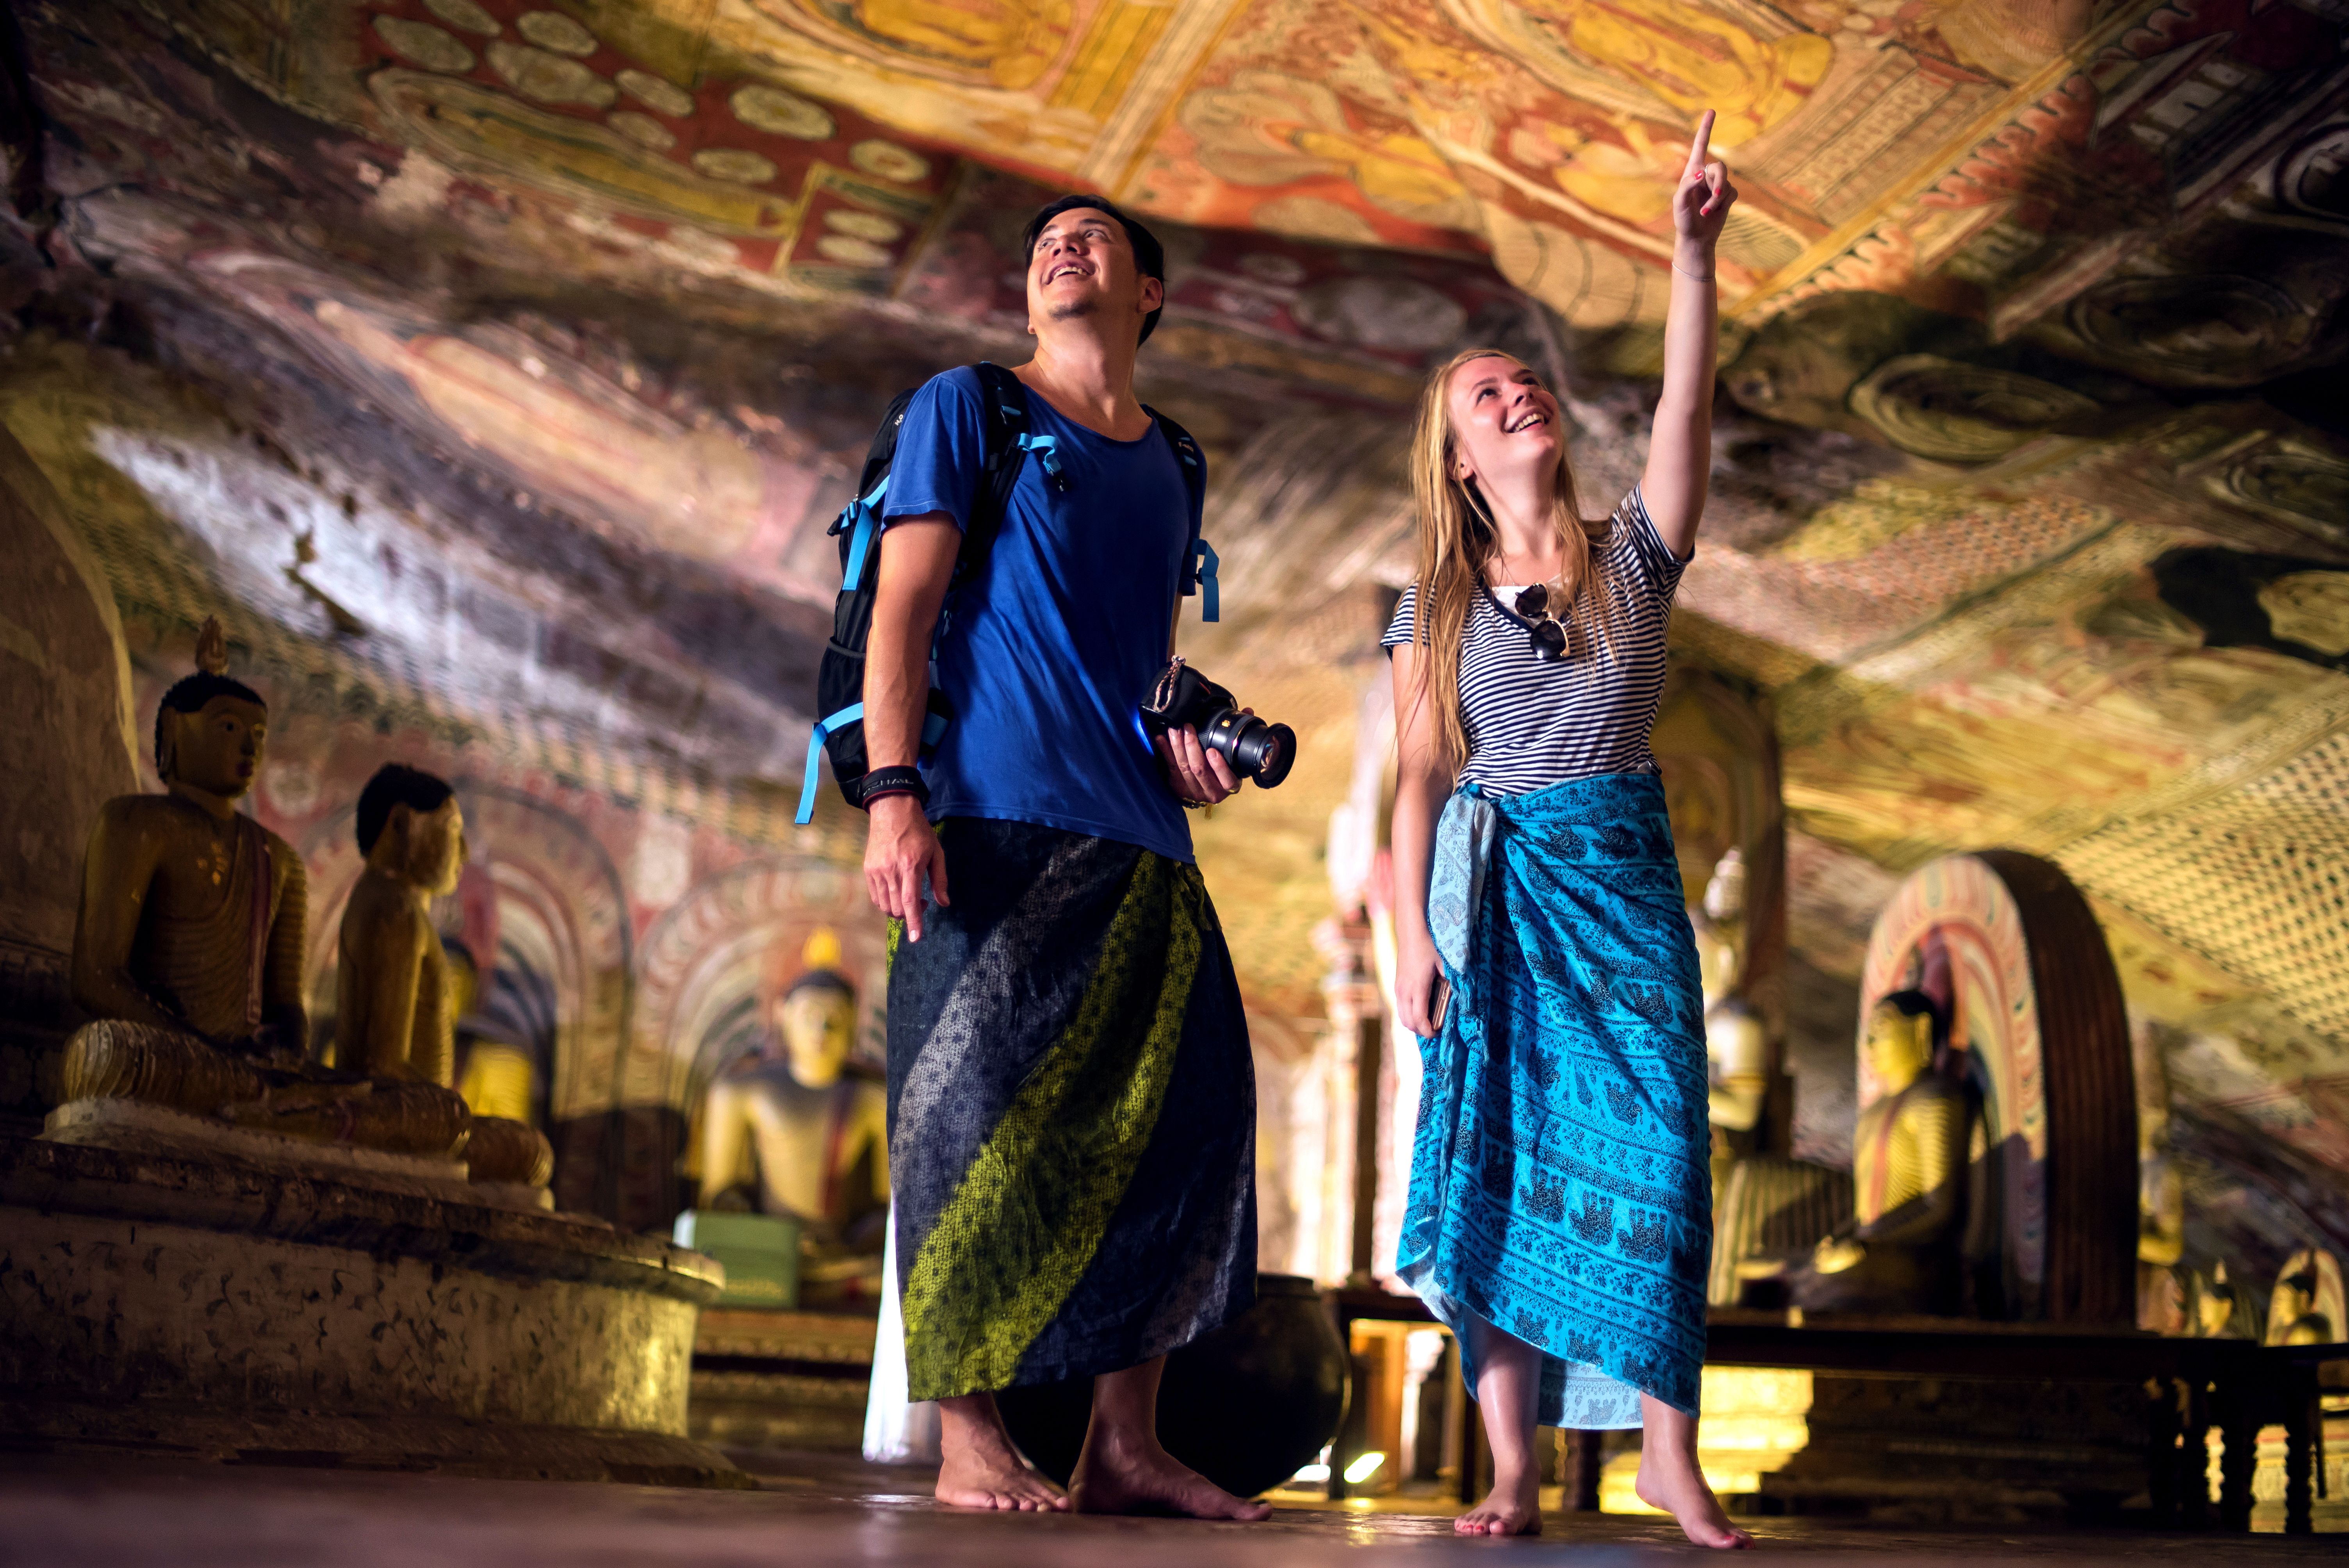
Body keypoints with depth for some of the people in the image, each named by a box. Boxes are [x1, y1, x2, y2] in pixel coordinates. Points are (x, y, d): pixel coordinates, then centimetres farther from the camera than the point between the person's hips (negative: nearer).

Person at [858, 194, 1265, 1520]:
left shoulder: (1169, 470, 23)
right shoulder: (968, 409, 7)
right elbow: (903, 610, -2)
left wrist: (1186, 743, 5)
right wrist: (893, 795, -14)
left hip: (1141, 839, 6)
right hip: (997, 817, -6)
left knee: (1185, 1109, 0)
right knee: (982, 1113, -8)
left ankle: (1125, 1449, 7)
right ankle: (970, 1441, 0)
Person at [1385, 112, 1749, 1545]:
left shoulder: (1632, 556, 6)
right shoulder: (1438, 601, 6)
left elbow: (1687, 411, -8)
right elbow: (1420, 776, 3)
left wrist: (1696, 252, -18)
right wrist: (1412, 932, -6)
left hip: (1622, 870, 0)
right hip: (1490, 883, 0)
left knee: (1652, 1151, -7)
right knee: (1498, 1161, -3)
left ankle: (1670, 1451, 3)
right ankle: (1516, 1470, 1)